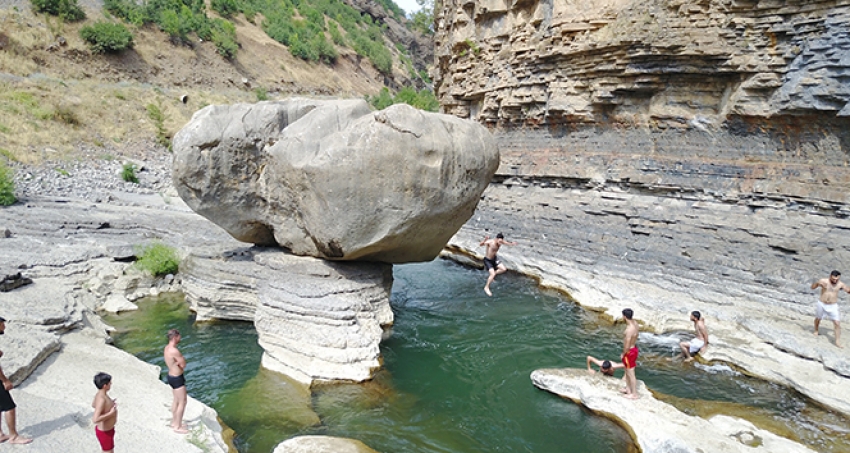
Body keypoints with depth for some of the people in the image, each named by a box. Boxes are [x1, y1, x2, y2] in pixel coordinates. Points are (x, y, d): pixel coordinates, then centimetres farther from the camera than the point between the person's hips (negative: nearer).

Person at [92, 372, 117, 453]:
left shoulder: (100, 394, -4)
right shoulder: (102, 399, -34)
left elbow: (93, 405, 18)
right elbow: (95, 419, -41)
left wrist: (110, 403, 12)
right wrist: (111, 413, -32)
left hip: (107, 429, 9)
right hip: (105, 432, -9)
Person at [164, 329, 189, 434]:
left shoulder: (167, 347, 3)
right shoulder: (174, 351, -28)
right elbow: (184, 365, -19)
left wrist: (178, 362, -13)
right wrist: (181, 362, -2)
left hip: (171, 376, 10)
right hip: (177, 379, -10)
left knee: (176, 400, 23)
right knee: (182, 402, 3)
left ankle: (174, 422, 36)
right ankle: (178, 427, 12)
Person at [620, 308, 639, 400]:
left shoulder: (629, 330, -34)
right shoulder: (635, 322, -7)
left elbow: (627, 346, -25)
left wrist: (623, 355, -11)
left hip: (629, 352, -10)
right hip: (633, 348, 10)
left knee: (631, 374, 7)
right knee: (627, 370, 26)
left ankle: (634, 394, 21)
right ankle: (628, 389, 42)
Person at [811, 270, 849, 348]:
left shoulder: (840, 284, -7)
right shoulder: (823, 281, -12)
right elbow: (812, 287, -7)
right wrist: (817, 283, -27)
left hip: (833, 306, 0)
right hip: (822, 304, 0)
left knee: (837, 323, -9)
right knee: (817, 318, 21)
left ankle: (838, 341, -3)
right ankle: (816, 331, 49)